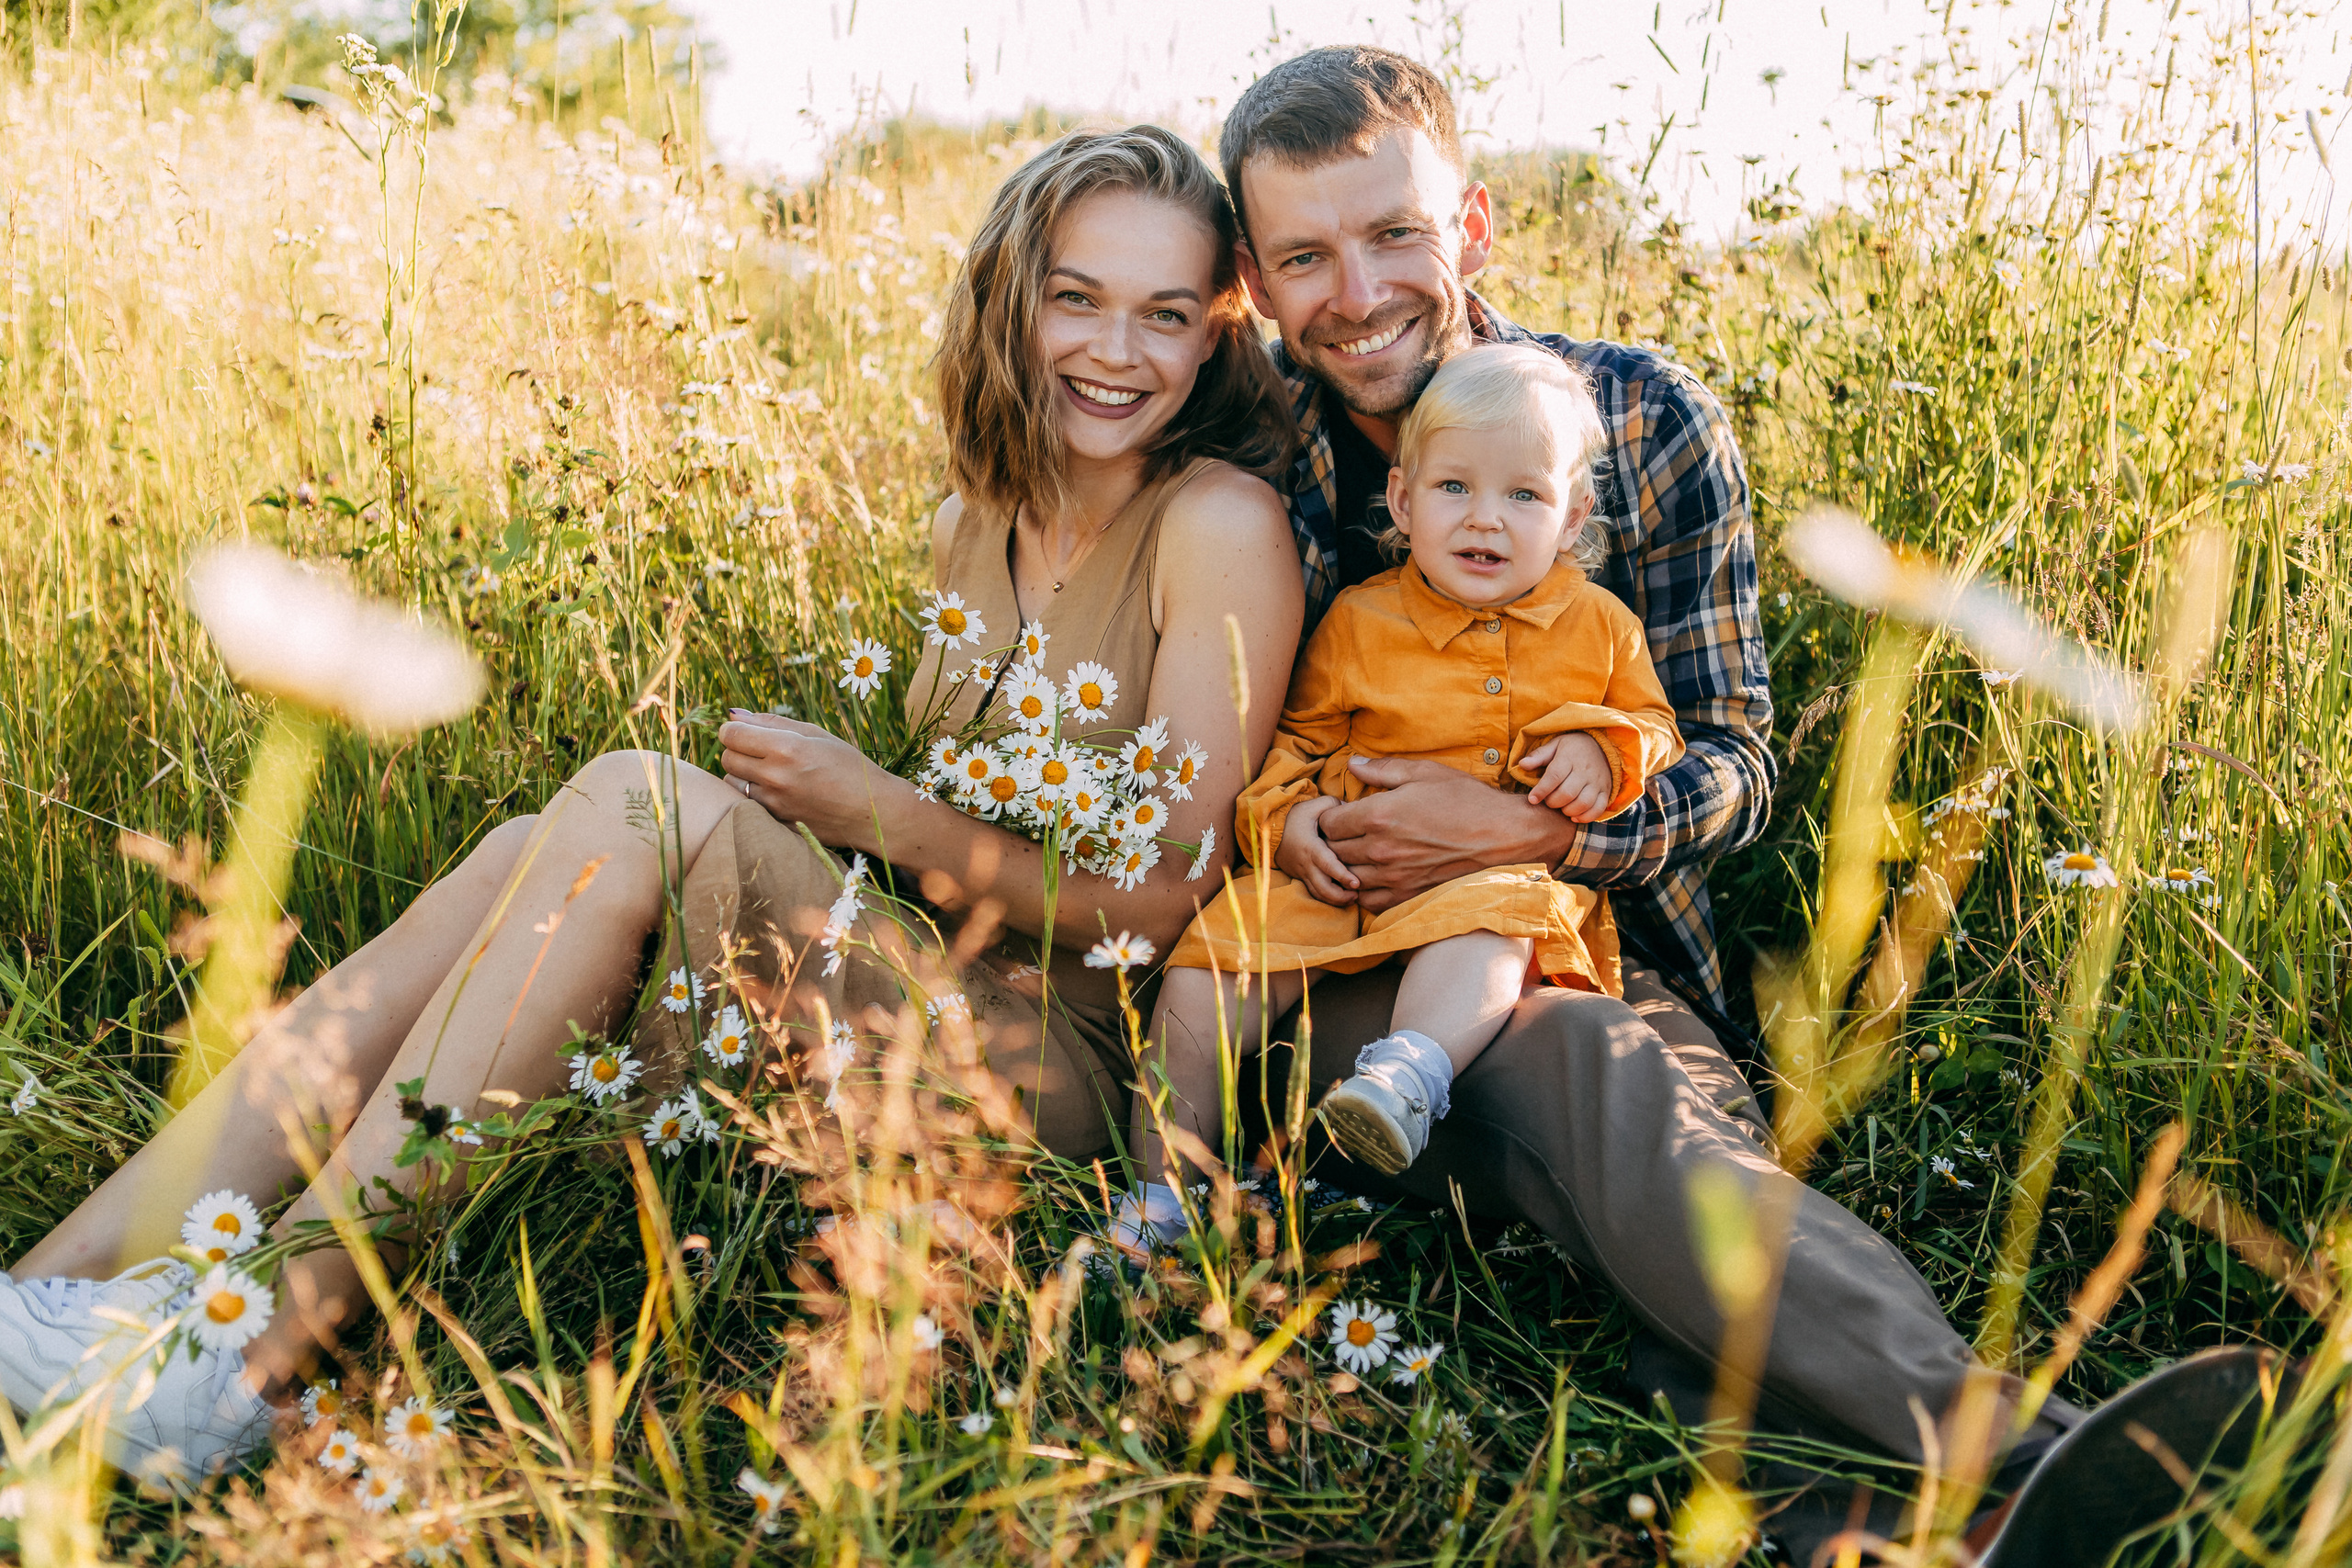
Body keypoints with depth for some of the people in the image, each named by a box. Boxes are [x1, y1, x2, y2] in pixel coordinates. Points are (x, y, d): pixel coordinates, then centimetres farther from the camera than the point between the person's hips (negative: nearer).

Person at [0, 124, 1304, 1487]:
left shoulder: (1223, 525, -9)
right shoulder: (976, 520, 13)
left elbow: (1171, 900, -13)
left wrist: (873, 809, -13)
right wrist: (801, 805, 1)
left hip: (1065, 1059, -7)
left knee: (637, 801, -24)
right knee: (521, 866, -14)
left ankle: (254, 1353, -24)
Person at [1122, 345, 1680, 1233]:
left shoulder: (1600, 627, 8)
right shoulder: (1358, 623, 6)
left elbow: (1654, 727, 17)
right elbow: (1299, 736, 15)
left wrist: (1603, 752, -7)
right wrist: (1285, 817, -5)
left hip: (1512, 876, -1)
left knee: (1490, 920, -37)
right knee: (1223, 945, -17)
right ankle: (1164, 1178, -10)